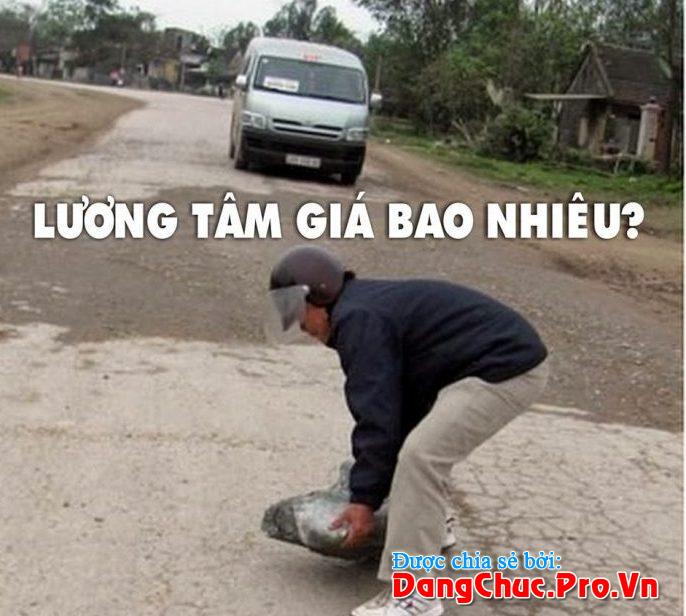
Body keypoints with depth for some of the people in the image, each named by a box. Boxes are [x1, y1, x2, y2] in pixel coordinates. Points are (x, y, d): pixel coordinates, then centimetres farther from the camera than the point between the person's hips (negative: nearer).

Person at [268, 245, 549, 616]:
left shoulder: (358, 320, -14)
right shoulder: (371, 307, 20)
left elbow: (376, 416, -18)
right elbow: (397, 404, 25)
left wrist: (363, 500, -12)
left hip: (506, 369, -11)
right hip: (507, 358, 11)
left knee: (421, 456, -17)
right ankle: (429, 528, 44)